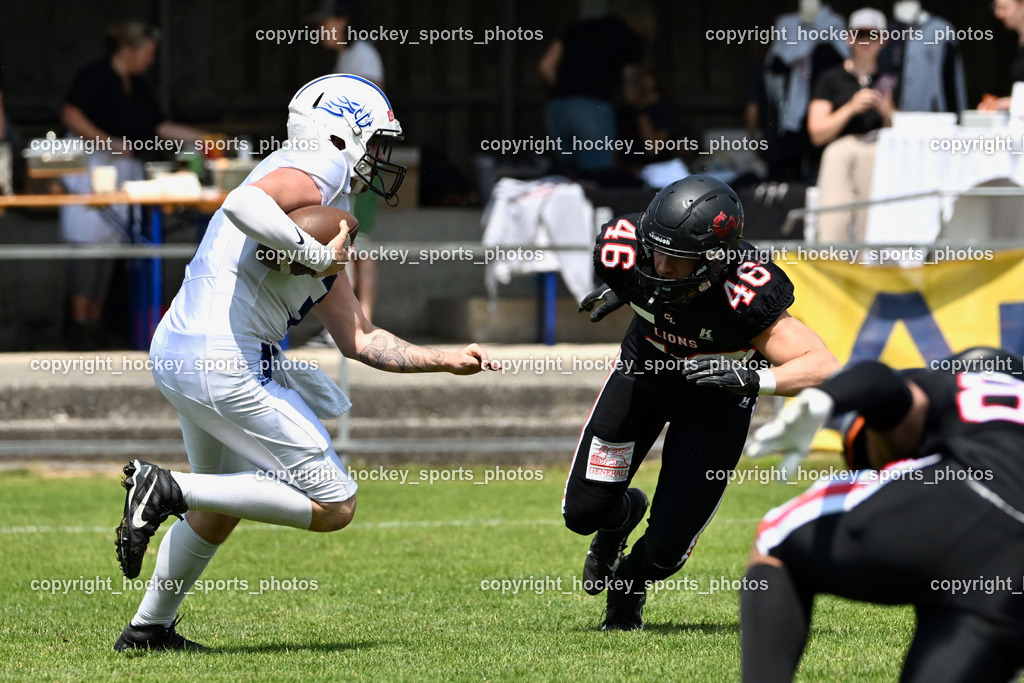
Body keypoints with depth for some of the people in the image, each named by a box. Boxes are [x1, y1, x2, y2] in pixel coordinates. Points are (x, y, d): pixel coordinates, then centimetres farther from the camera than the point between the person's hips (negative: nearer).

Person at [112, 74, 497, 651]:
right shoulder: (322, 169, -6)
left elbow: (359, 340, 27)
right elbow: (244, 205, -28)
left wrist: (449, 362, 25)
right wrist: (316, 255, -17)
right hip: (226, 364, -10)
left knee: (218, 510, 32)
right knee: (334, 505, -3)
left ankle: (150, 626, 41)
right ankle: (171, 489, -11)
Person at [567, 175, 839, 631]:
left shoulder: (745, 295, -41)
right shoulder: (626, 251, -31)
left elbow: (824, 367, -44)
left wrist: (752, 378, -57)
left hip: (715, 396, -3)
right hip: (644, 368, 3)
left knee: (665, 549, -4)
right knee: (582, 511, -1)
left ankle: (629, 585, 35)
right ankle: (621, 515, 38)